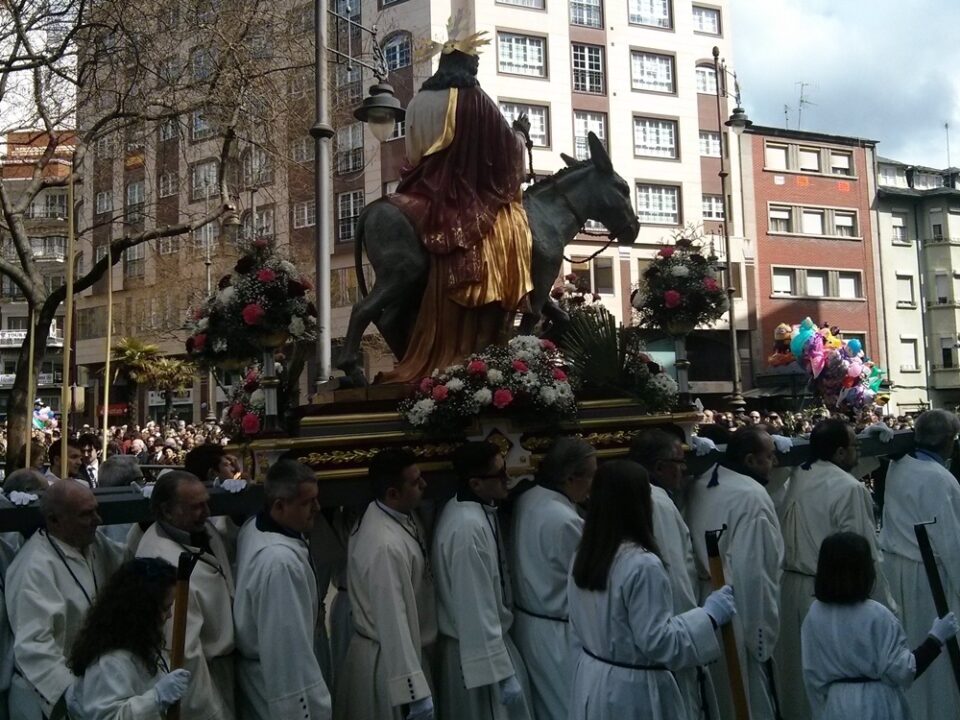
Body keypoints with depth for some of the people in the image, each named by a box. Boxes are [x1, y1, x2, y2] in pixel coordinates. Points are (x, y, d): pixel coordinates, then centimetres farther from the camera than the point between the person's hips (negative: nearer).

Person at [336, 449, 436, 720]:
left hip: (406, 650, 8)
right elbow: (392, 622, -29)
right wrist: (415, 693, -27)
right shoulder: (386, 545, -30)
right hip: (388, 659, -8)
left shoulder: (404, 516, -3)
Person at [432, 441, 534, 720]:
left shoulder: (476, 511, 1)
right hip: (477, 650, -9)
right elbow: (475, 608, -27)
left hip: (485, 640, 9)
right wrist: (501, 672, -23)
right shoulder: (468, 527, -28)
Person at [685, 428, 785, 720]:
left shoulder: (700, 486, 4)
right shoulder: (751, 495, -20)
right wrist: (763, 630, -16)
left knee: (715, 694, 21)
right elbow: (753, 570, -23)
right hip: (739, 611, -8)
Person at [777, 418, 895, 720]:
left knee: (799, 669, 18)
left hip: (792, 588, 6)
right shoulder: (850, 488, -17)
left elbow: (781, 537, 5)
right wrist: (880, 604, -9)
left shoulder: (794, 479, 2)